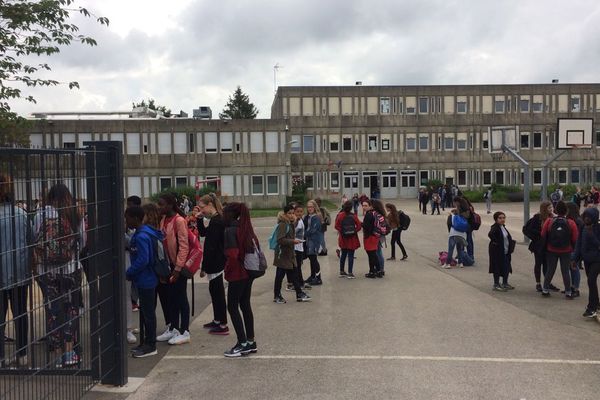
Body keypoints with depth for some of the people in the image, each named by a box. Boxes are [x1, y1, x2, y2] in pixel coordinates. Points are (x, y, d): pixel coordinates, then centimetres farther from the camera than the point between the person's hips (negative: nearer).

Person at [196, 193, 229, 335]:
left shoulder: (216, 221, -20)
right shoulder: (216, 219, 10)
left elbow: (211, 246, -22)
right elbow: (203, 233, 22)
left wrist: (204, 267, -19)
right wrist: (200, 220, 6)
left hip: (215, 262, -10)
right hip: (216, 262, 10)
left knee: (217, 291, -3)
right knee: (214, 289, 18)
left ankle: (223, 326, 4)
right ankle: (217, 320, 31)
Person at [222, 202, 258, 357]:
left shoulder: (230, 231, -15)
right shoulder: (246, 228, 10)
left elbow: (232, 255, -24)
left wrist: (228, 272, -8)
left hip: (237, 274, -8)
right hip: (249, 272, 8)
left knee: (232, 307, 1)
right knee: (245, 305, 14)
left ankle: (242, 344, 2)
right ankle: (250, 342, 20)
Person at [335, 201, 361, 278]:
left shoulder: (340, 215, -6)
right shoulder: (353, 216, -9)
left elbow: (337, 226, -8)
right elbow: (359, 226, -11)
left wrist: (341, 231, 4)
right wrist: (354, 231, 0)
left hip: (343, 238, 2)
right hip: (352, 239, -2)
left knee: (343, 255, 16)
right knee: (351, 256, 2)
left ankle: (342, 272, 22)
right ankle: (350, 273, 1)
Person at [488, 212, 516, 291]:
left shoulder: (503, 227, 11)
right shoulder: (495, 228, -16)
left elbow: (508, 237, 25)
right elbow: (490, 234, -35)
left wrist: (511, 244, 12)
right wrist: (496, 242, -27)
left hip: (505, 251, 9)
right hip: (497, 252, -9)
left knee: (507, 267, 13)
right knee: (497, 268, 0)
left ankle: (505, 283, 27)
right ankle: (496, 285, 10)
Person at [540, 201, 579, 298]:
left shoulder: (549, 221, -9)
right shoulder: (571, 223, -10)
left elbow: (543, 236, -5)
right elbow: (575, 239, -9)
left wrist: (546, 247, 9)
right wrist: (573, 249, 7)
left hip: (551, 251, 1)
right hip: (566, 252, -1)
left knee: (550, 270, 12)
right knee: (565, 272, 7)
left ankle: (545, 290, 17)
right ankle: (568, 293, 12)